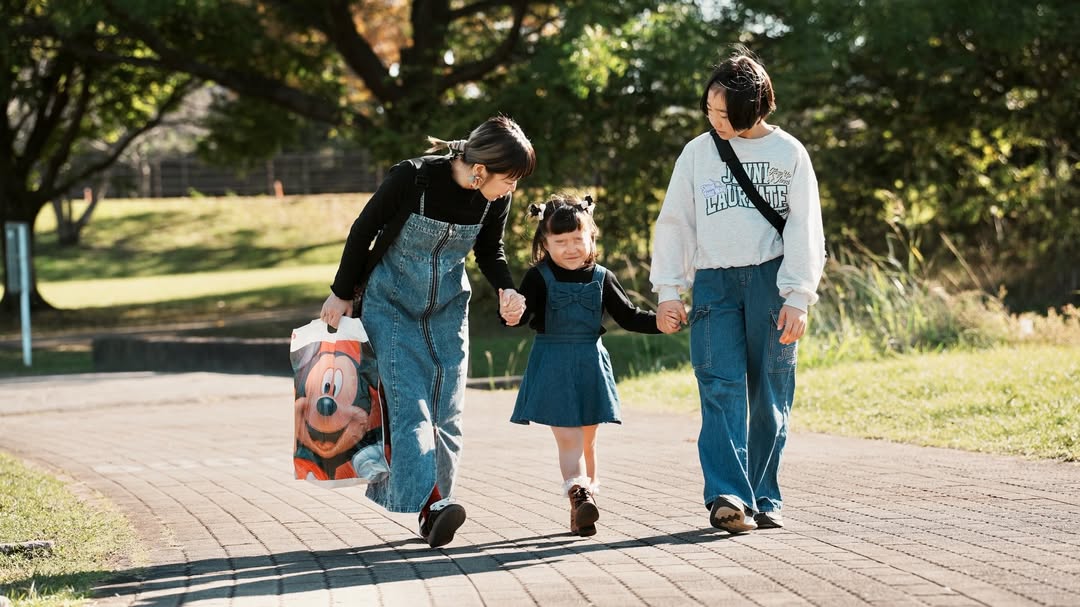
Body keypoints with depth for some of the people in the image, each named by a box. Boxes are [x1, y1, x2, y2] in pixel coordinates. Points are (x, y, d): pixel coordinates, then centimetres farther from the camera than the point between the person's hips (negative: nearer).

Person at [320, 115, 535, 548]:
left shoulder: (496, 199, -12)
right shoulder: (412, 178, -25)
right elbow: (363, 230, -11)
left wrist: (505, 289, -13)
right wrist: (341, 294, -3)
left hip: (447, 310, 5)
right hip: (391, 305, -4)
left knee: (446, 412, -1)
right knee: (410, 403, -18)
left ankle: (432, 512, 5)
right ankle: (431, 502, -28)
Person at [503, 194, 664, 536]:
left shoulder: (601, 278, 4)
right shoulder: (539, 277, -5)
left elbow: (627, 316, 10)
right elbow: (525, 311, -17)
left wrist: (658, 322, -5)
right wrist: (513, 316, -40)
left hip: (590, 365, 3)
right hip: (553, 365, -3)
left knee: (587, 440, 11)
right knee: (567, 438, -11)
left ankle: (583, 503, 18)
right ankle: (578, 495, -24)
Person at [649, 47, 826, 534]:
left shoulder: (788, 153, 5)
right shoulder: (698, 152, 9)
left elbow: (805, 231, 2)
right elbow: (674, 224, 10)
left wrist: (797, 298, -6)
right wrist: (668, 291, 2)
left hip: (771, 279, 0)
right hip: (714, 282, 1)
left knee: (770, 396, -1)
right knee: (722, 388, -13)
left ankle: (763, 498, 6)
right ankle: (727, 496, -23)